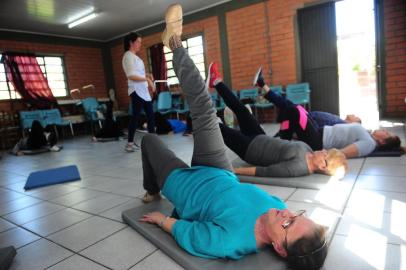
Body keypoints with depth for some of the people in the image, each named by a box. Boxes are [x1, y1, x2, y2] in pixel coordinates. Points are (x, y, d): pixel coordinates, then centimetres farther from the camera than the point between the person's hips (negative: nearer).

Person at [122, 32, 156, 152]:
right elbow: (131, 75, -20)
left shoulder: (134, 56, 19)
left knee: (150, 114, 9)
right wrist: (147, 79, -19)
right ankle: (130, 143, -1)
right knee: (135, 116, -7)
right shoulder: (128, 56, -9)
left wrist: (147, 75, 7)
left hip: (143, 90, 10)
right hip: (136, 90, -10)